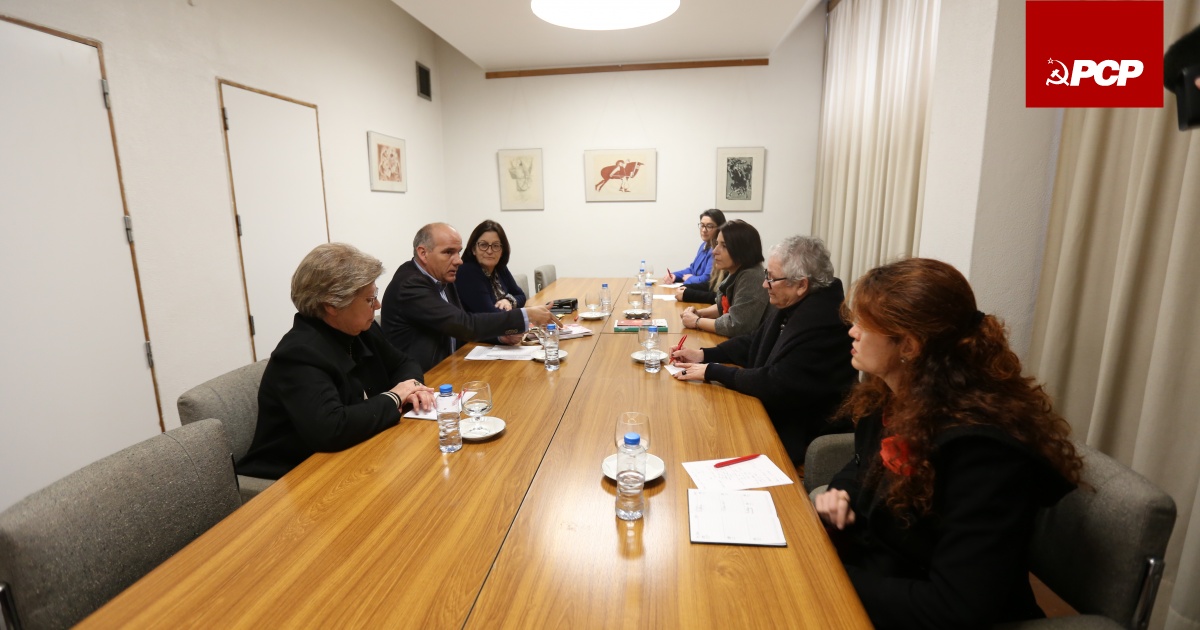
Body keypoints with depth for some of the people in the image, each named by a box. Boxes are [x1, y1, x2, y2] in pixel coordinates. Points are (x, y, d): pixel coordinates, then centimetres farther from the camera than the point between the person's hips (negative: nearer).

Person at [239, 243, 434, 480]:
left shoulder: (361, 329, -1)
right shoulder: (299, 354, -25)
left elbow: (403, 364, 14)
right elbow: (330, 430, -36)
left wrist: (411, 385, -9)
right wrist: (394, 398, -22)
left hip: (352, 460, 7)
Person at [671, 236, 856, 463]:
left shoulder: (824, 323, -27)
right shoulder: (788, 305, 0)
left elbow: (775, 385, -28)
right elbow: (754, 343, 15)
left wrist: (713, 371, -19)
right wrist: (704, 354, 2)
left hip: (806, 436, -7)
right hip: (777, 414, 8)